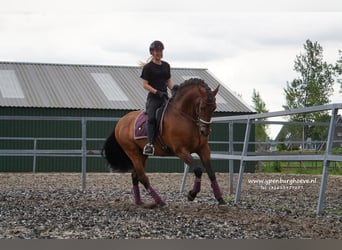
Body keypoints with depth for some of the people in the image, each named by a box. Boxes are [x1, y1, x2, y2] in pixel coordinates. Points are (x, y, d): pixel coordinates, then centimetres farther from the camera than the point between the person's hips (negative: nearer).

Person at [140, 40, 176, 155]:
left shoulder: (166, 65, 14)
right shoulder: (148, 67, -3)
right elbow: (145, 85, -6)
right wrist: (157, 92, -17)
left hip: (164, 96, 6)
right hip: (153, 97, -6)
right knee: (151, 118, -19)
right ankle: (150, 144, -22)